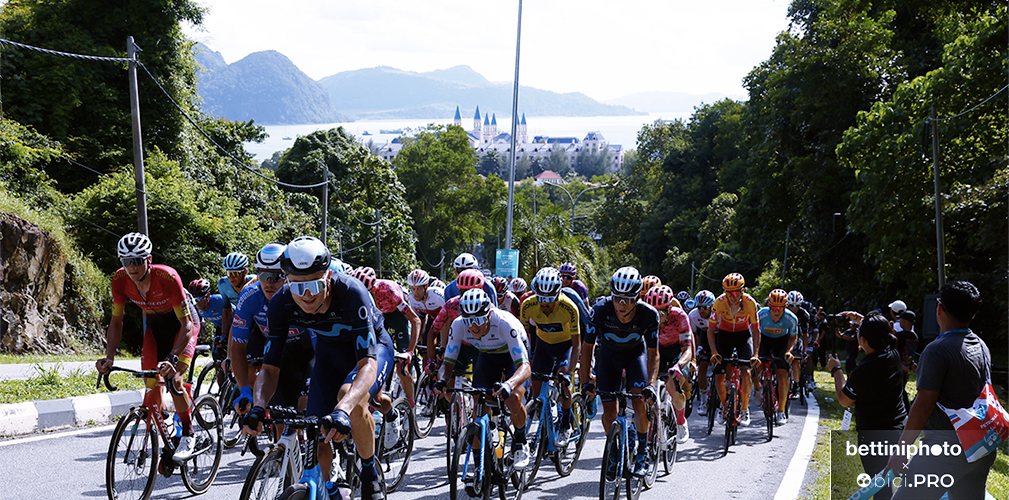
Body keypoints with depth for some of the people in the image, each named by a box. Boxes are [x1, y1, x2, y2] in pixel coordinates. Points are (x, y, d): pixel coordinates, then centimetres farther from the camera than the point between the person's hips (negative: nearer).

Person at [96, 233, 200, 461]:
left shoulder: (167, 277, -37)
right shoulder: (120, 279, -23)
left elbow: (187, 325, -35)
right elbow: (116, 321, -11)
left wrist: (173, 358, -48)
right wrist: (109, 357, -24)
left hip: (182, 322, -5)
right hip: (154, 324, 5)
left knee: (173, 380, -20)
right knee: (151, 384, -7)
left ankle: (188, 436, -3)